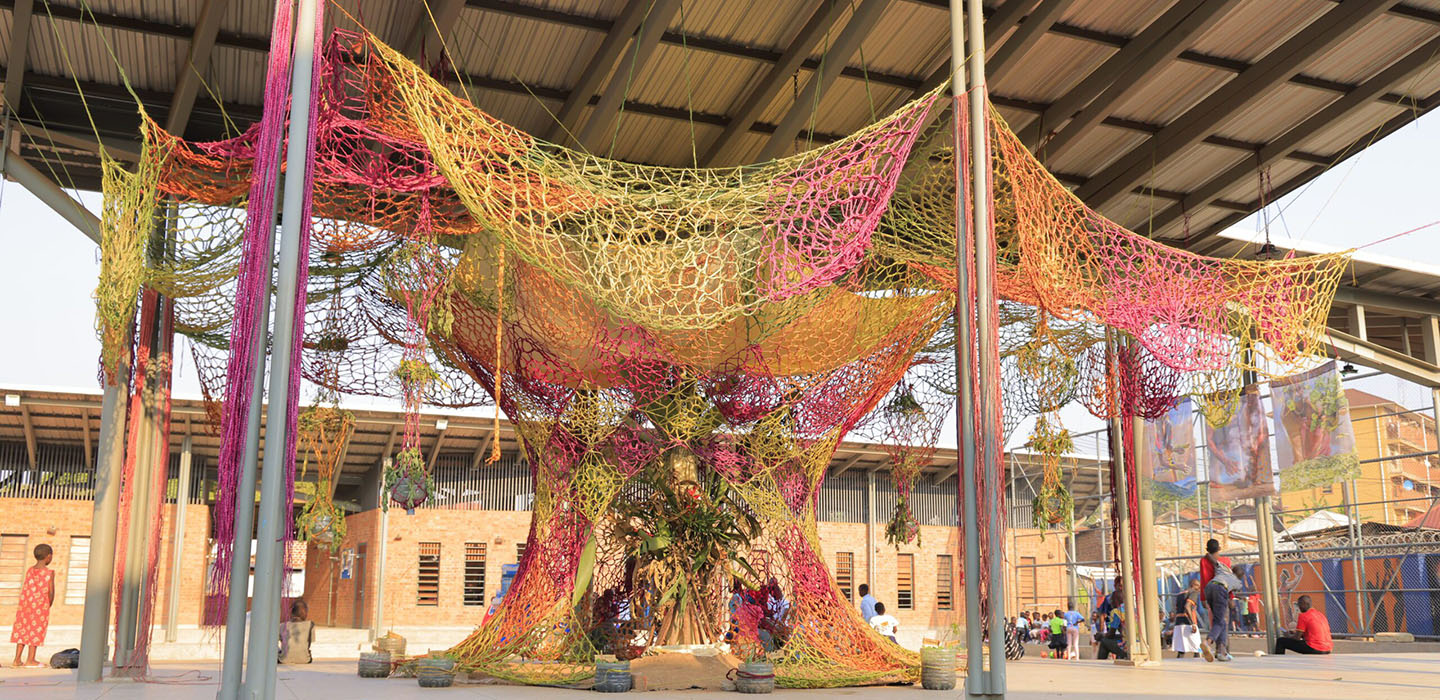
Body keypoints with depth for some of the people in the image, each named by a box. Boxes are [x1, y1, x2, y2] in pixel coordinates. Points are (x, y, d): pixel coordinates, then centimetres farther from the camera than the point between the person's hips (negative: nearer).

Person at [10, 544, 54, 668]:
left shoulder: (29, 571, 6)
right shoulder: (49, 573, -8)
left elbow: (25, 589, 5)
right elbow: (51, 592, -12)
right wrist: (49, 606, 4)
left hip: (25, 605, 5)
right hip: (40, 606, -5)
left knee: (22, 630, 11)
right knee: (36, 631, 2)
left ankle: (17, 659, 14)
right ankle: (30, 660, 5)